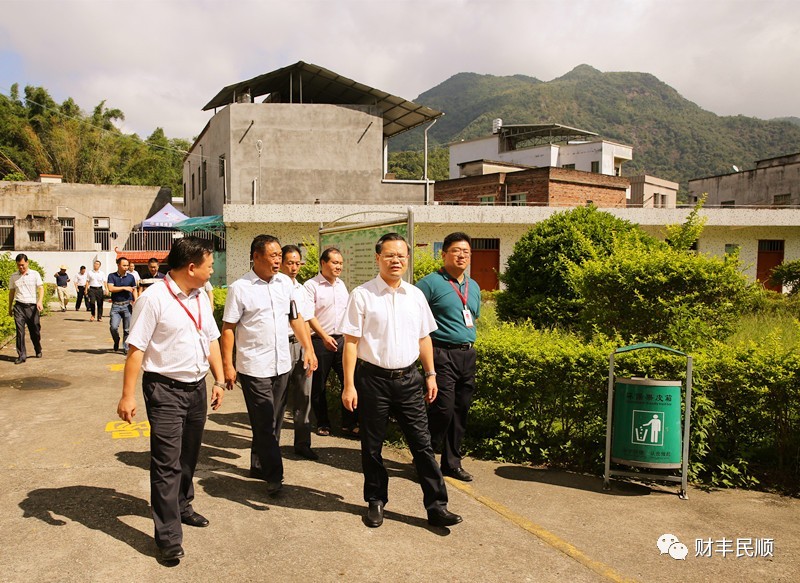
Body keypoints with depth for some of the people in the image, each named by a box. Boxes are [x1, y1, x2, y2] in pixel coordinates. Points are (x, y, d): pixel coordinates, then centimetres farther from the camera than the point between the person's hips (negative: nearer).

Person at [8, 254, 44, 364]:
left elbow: (41, 288, -3)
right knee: (20, 331, -6)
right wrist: (10, 308, 18)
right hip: (19, 306, 1)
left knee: (35, 331, 6)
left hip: (32, 306, -1)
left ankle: (38, 350, 28)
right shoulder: (13, 276, 9)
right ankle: (22, 355, -2)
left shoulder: (35, 274, 2)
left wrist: (40, 301, -20)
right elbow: (11, 292, 16)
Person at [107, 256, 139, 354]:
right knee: (113, 327, -10)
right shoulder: (112, 276, 4)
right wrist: (124, 288, -9)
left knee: (127, 329, 2)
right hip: (116, 306, -1)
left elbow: (134, 290, 11)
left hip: (127, 305, 1)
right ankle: (116, 341, 20)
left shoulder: (131, 277, 7)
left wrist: (135, 301, -4)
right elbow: (111, 288, -8)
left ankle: (126, 348, 13)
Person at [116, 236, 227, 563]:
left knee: (188, 457, 20)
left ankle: (182, 507, 41)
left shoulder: (201, 298, 7)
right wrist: (127, 396, -17)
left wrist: (219, 380, 10)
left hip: (197, 387, 7)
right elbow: (136, 349, -16)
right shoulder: (154, 299, -15)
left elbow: (212, 340, 15)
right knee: (167, 463, -3)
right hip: (165, 389, -7)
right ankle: (169, 537, 8)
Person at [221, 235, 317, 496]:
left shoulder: (285, 282, 7)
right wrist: (227, 366, -11)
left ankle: (259, 465, 31)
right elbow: (228, 328, -7)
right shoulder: (240, 288, -9)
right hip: (254, 366, -5)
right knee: (265, 423, 0)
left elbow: (295, 318, 12)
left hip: (281, 364, 6)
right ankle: (274, 475, 11)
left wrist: (308, 349, 5)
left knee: (274, 422, 15)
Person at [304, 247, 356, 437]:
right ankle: (322, 424, 21)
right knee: (318, 385, 6)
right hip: (320, 341, -5)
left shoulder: (341, 285, 13)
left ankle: (350, 423, 13)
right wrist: (324, 336, -21)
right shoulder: (311, 285, -6)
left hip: (342, 339, 5)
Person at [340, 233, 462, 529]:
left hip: (408, 378, 3)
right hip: (373, 379, -3)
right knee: (372, 446, 10)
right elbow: (351, 342, -8)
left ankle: (436, 505, 13)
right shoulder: (362, 295, -6)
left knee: (422, 443, 4)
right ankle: (376, 501, 29)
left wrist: (430, 374, 11)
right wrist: (349, 385, -11)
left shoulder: (416, 295, 7)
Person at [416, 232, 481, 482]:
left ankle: (452, 463, 25)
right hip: (442, 355, -7)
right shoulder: (430, 283, -8)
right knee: (442, 409, -9)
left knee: (460, 411, 12)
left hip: (467, 355, 7)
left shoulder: (474, 287, 16)